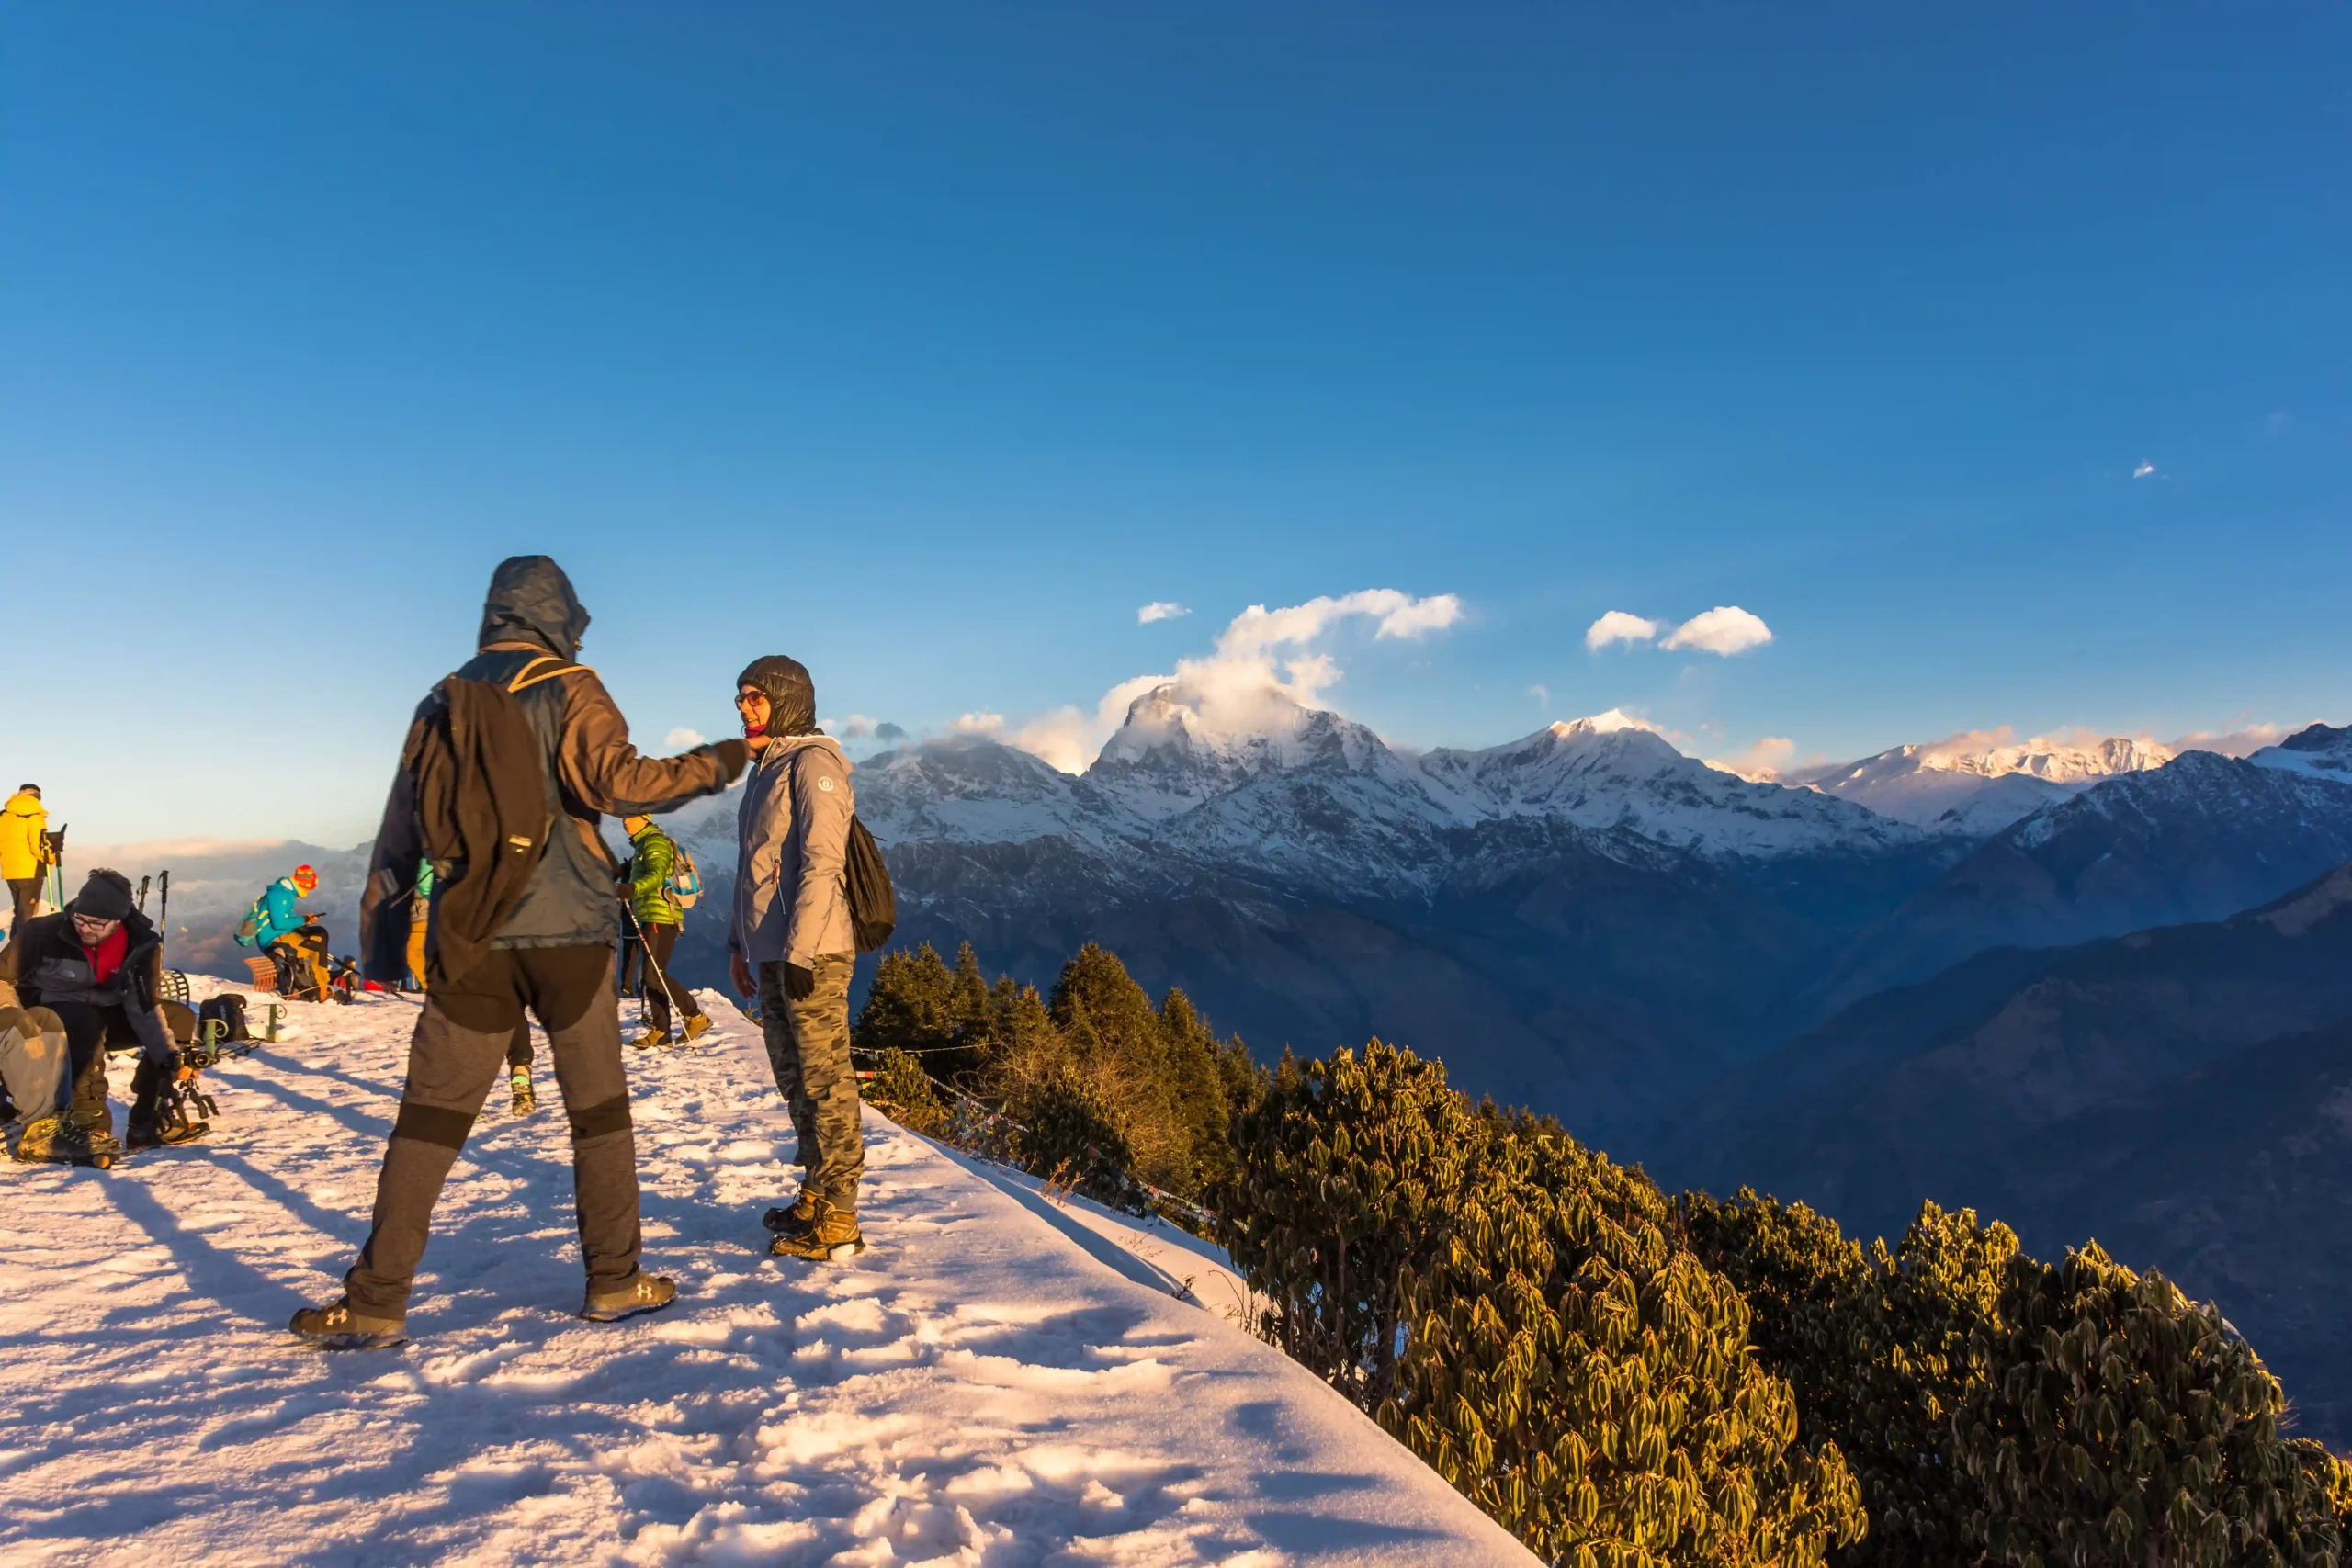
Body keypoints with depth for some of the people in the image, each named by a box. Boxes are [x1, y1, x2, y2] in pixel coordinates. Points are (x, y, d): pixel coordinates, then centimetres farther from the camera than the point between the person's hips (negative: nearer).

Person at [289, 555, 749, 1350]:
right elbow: (613, 780, -19)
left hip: (471, 939, 4)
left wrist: (380, 941, 17)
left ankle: (375, 1303, 8)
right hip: (567, 932, -3)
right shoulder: (567, 689, -2)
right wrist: (711, 765, -8)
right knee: (598, 1109, 7)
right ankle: (614, 1281, 13)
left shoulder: (440, 703, 13)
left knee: (430, 1116, 8)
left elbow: (398, 832, 13)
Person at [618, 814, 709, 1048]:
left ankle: (695, 1016, -6)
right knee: (651, 976, 7)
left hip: (661, 918, -10)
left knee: (654, 975, -14)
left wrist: (633, 888, -39)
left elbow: (656, 875, -23)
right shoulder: (643, 845, 23)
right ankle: (660, 1031, 9)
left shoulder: (655, 841, -8)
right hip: (649, 918, 10)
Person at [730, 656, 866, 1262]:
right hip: (771, 955, 10)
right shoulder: (767, 769, 18)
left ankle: (836, 1220, 2)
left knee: (826, 1082, -4)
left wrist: (799, 951, -21)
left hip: (811, 956, -10)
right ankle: (815, 1198, 27)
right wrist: (740, 941, 22)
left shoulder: (812, 764, -10)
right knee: (795, 1080, 16)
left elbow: (821, 865, -18)